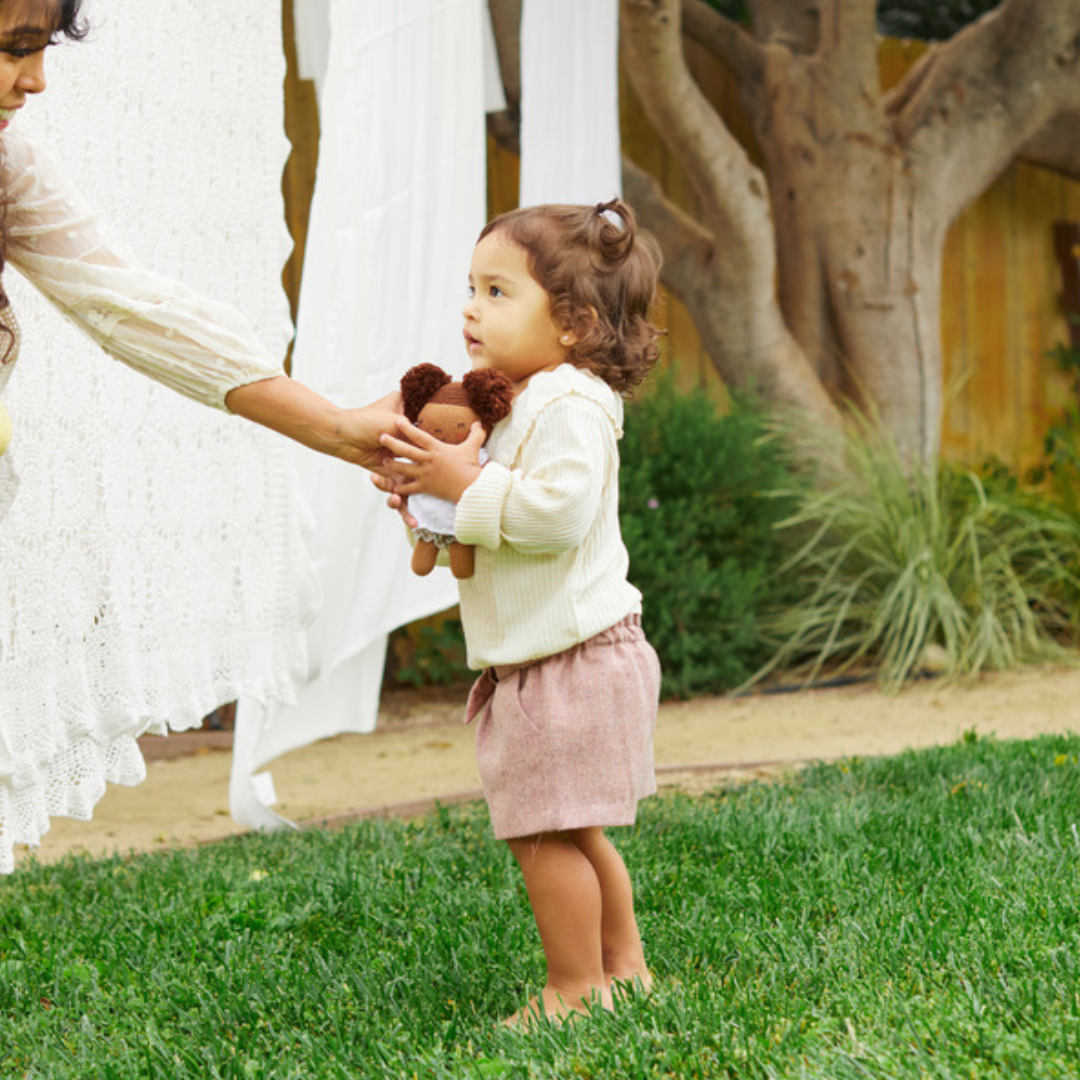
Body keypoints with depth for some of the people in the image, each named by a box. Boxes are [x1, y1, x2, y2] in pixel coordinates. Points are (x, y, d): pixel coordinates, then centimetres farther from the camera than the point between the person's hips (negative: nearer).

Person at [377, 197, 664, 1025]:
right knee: (573, 833, 18)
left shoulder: (571, 406, -16)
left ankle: (576, 991, 2)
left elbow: (557, 511, -29)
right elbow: (507, 510, 22)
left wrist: (469, 483, -22)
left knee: (545, 831, -7)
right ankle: (625, 966, 28)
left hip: (571, 656, -11)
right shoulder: (517, 406, 16)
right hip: (540, 657, 11)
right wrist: (434, 497, 5)